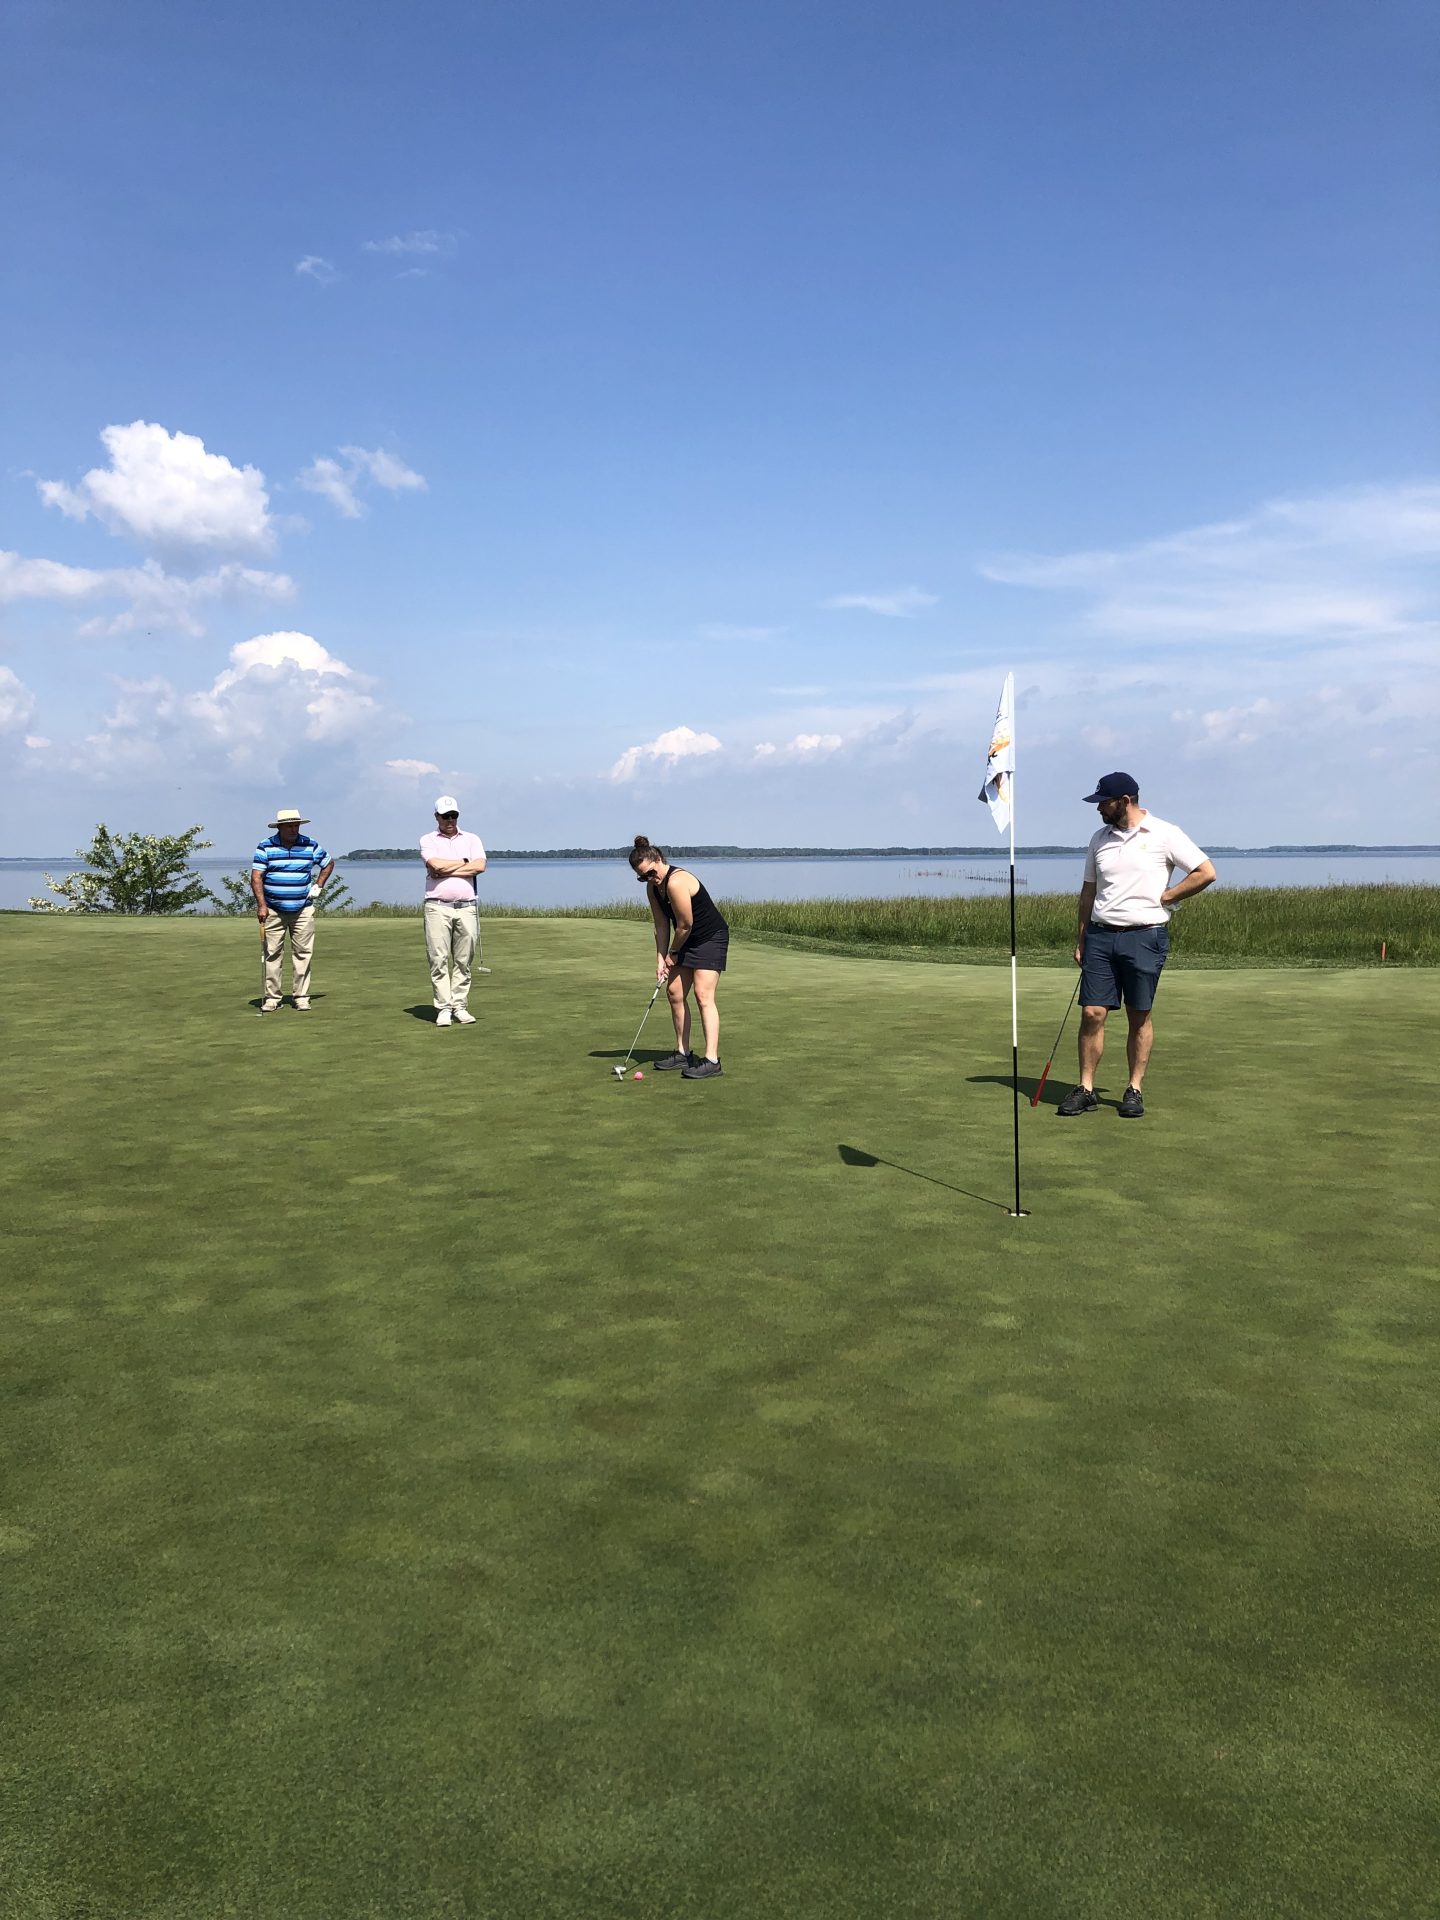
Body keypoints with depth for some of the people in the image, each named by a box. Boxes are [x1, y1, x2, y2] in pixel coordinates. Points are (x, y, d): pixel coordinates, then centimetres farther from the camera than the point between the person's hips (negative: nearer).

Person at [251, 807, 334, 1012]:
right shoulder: (265, 847, -3)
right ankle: (271, 997, 5)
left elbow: (328, 863, 20)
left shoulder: (311, 846, 3)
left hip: (303, 910, 2)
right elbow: (256, 877, -8)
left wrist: (318, 886, 8)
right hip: (273, 910, -1)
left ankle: (301, 996, 5)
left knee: (303, 953, -1)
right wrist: (261, 905, -18)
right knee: (272, 954, -1)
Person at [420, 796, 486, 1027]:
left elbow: (480, 866, -5)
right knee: (439, 960, -4)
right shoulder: (428, 840, 8)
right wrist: (464, 862, 0)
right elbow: (436, 864, -12)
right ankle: (443, 1008, -1)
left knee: (463, 961, 2)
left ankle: (459, 1006, 7)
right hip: (438, 907, -2)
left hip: (466, 907, 2)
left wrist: (447, 870, -7)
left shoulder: (472, 839, 14)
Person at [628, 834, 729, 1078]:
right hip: (688, 941, 10)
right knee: (675, 992, 8)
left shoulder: (676, 882, -27)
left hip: (711, 937, -9)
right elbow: (661, 925, 4)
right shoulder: (652, 887, 1)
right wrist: (661, 958, -5)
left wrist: (672, 953, -7)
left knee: (703, 994, -18)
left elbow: (685, 925, -22)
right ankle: (682, 1053, 18)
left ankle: (712, 1060, -22)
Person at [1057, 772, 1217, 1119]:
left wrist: (1163, 897, -6)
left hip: (1145, 936, -4)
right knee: (1092, 1013, -2)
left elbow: (1206, 872, -5)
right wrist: (1080, 939, 13)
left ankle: (1134, 1089, 12)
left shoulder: (1164, 834, -3)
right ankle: (1086, 1089, 5)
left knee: (1139, 1017, 3)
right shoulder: (1099, 839, 12)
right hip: (1100, 936, 4)